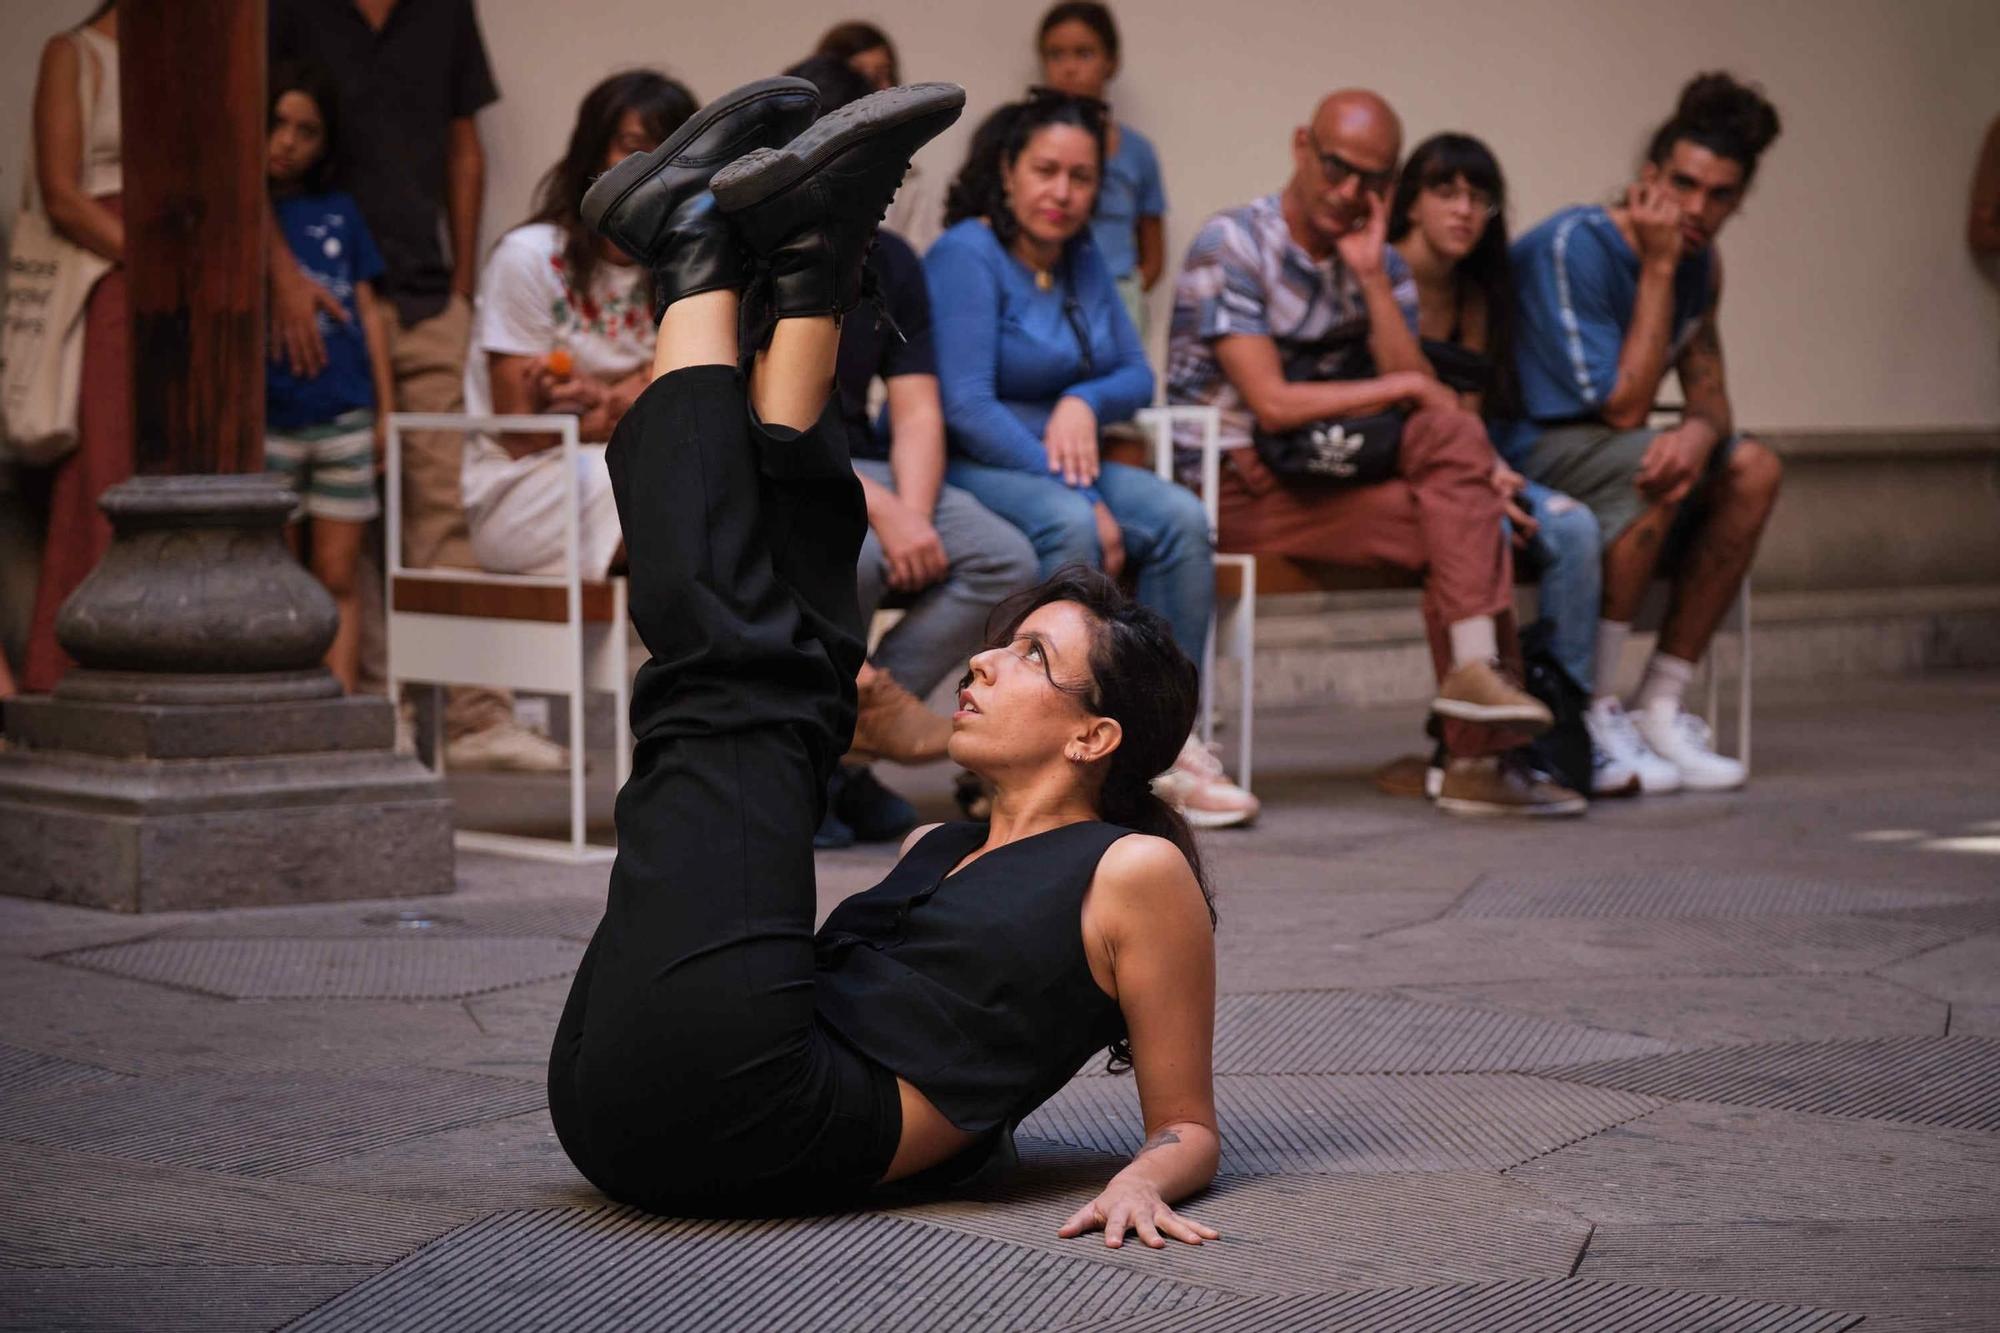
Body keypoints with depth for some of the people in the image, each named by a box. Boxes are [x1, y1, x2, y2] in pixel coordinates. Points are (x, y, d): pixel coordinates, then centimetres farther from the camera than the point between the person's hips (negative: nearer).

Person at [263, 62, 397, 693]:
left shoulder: (339, 213, 13)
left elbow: (367, 313, 13)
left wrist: (386, 410, 9)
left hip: (345, 418, 2)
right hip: (267, 424, -2)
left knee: (338, 580, 3)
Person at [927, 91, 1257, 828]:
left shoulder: (1082, 260, 11)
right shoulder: (966, 256, -13)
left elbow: (1138, 376, 14)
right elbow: (965, 407, -21)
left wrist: (1085, 402, -12)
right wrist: (1084, 500, -24)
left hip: (1059, 462, 7)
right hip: (965, 467, -7)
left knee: (1180, 517, -18)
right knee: (1065, 525, -36)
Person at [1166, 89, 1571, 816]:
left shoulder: (1380, 263, 13)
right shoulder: (1232, 246, -7)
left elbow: (1424, 397, -2)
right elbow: (1271, 404, -17)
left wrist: (1371, 277, -10)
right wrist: (1402, 387, -9)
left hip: (1334, 476, 7)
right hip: (1238, 488, -7)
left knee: (1453, 435, -21)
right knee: (1466, 518, -21)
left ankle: (1475, 668, -23)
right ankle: (1475, 753, -23)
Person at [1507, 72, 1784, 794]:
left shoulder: (1699, 263, 5)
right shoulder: (1573, 246, -21)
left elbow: (1709, 395, 6)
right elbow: (1623, 407, -23)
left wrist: (1700, 431, -20)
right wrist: (1657, 268, -23)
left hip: (1590, 455, 9)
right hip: (1510, 453, -8)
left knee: (1752, 470, -9)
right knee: (1652, 467, -32)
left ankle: (1661, 707, -8)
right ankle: (1589, 711, -26)